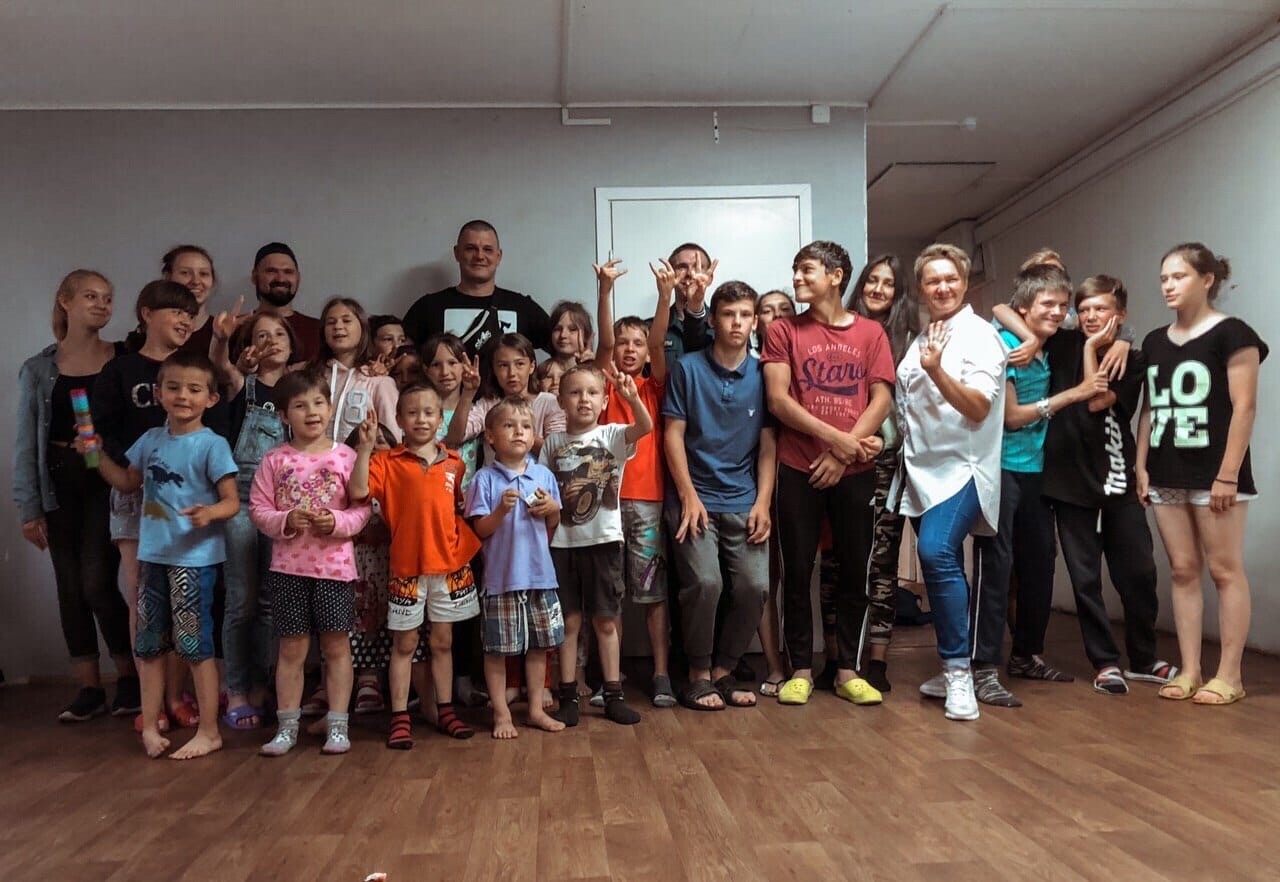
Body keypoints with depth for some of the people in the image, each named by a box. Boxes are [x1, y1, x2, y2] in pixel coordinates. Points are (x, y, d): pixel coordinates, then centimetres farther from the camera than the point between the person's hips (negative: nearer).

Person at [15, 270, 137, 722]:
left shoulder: (125, 361, 2)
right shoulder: (37, 370, 6)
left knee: (97, 584, -9)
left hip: (108, 481, -3)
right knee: (70, 588, 6)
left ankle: (130, 678, 9)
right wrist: (28, 509, 0)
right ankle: (89, 688, 17)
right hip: (59, 485, 3)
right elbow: (26, 444, 5)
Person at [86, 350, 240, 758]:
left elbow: (232, 501, -14)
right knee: (149, 644, 14)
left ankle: (209, 731, 13)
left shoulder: (212, 445, -12)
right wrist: (97, 453, 10)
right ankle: (150, 726, 28)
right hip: (152, 555, 7)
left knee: (194, 645, 0)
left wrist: (210, 513, -34)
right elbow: (128, 483, 22)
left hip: (194, 557, -7)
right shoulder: (151, 439, 8)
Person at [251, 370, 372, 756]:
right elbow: (258, 509, 0)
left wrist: (337, 521, -19)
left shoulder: (345, 456, -2)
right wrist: (286, 521, -17)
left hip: (334, 564, -1)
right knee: (291, 647, 9)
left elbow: (362, 508, -2)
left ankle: (337, 725, 17)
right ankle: (287, 726, 22)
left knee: (336, 645, 6)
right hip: (288, 566, 1)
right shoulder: (275, 460, 0)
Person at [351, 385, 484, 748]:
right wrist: (365, 447, -25)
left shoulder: (454, 464, 6)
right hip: (407, 567, -3)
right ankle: (400, 717, 17)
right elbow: (358, 491, -20)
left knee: (443, 641, 14)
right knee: (404, 643, 8)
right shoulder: (387, 462, -4)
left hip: (449, 565, 3)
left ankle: (445, 710, 25)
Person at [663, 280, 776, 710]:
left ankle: (722, 672, 12)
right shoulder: (688, 368, 1)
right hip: (696, 497, -2)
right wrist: (689, 497, -8)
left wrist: (763, 502, -2)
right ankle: (698, 675, 5)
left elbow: (768, 443, 7)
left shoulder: (762, 374, 7)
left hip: (745, 501, 3)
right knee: (704, 582, -19)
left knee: (755, 586, -11)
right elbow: (673, 435, -1)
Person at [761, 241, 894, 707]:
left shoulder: (870, 333, 8)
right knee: (797, 571, 3)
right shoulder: (784, 330, 5)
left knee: (855, 571, 6)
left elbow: (882, 400, 0)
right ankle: (800, 669, 15)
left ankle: (848, 670, 18)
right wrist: (837, 437, -13)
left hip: (855, 471, 1)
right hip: (798, 469, -1)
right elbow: (778, 399, -6)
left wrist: (843, 452, -11)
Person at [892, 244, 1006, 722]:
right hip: (920, 470, 7)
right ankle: (952, 670, 22)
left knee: (937, 553, -25)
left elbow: (978, 407, -15)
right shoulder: (921, 340, 16)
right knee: (942, 565, 11)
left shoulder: (979, 335, -5)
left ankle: (958, 670, -16)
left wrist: (937, 371, -27)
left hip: (961, 467, -7)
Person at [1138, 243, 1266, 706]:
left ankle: (1229, 674, 8)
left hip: (1213, 474, -6)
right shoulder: (1154, 342, 13)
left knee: (1226, 571, 0)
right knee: (1182, 571, 8)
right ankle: (1189, 670, 14)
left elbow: (1244, 407, -10)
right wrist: (1141, 466, 8)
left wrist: (1228, 474, -15)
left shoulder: (1232, 334, -5)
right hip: (1166, 476, 6)